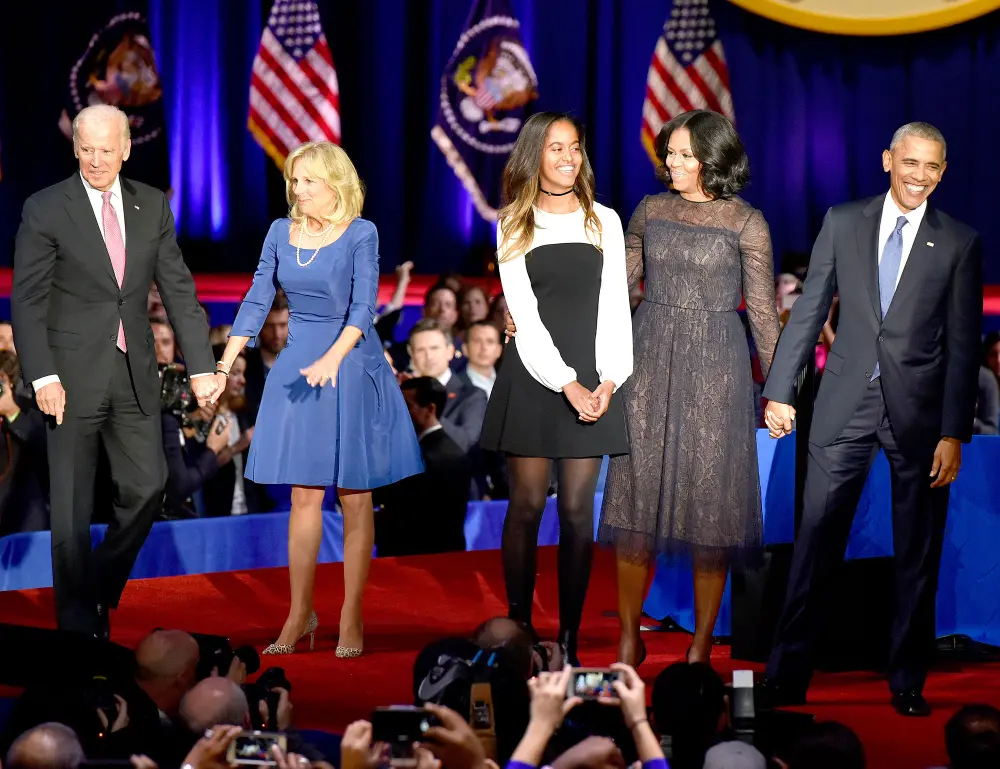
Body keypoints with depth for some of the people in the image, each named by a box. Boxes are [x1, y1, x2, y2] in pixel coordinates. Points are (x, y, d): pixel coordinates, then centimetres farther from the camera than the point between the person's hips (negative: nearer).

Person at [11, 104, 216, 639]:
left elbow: (178, 290, 7)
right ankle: (79, 624, 11)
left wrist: (200, 366, 0)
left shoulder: (152, 207, 7)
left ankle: (102, 590, 26)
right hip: (74, 375, -4)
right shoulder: (46, 209, -5)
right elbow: (27, 300, -7)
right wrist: (42, 376, -16)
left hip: (135, 375, 4)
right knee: (72, 505, 2)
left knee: (147, 486, 4)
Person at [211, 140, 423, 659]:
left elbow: (363, 307, -17)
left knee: (354, 495, 2)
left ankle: (351, 618, 7)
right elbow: (257, 301, 6)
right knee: (304, 494, 5)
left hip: (352, 367, -4)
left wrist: (331, 359, -32)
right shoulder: (281, 232, 5)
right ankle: (300, 614, 10)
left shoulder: (360, 234, -8)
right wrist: (224, 366, -1)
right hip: (298, 364, 4)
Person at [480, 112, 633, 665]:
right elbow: (526, 314, -2)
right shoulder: (513, 226, 5)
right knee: (527, 504, -1)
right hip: (533, 376, -1)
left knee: (577, 510, -1)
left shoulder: (604, 221, 9)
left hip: (592, 379, 1)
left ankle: (569, 640, 1)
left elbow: (614, 306, 5)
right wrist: (567, 384, -12)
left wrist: (608, 380, -8)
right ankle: (518, 631, 4)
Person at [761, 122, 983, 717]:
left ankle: (909, 684, 15)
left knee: (919, 555, 5)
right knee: (818, 537, -2)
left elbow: (964, 345, 0)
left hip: (919, 411, -1)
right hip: (846, 403, 1)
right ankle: (787, 677, 4)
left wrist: (954, 433, -6)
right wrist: (780, 390, 2)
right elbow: (809, 311, 8)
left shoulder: (959, 243, 2)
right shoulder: (843, 223, 6)